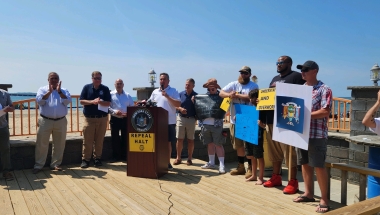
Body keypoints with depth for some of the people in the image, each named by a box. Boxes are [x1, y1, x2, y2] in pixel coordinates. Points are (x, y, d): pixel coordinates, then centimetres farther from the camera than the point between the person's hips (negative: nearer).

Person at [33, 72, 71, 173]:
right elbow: (39, 101, -13)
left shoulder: (64, 90, 7)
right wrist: (49, 91, -20)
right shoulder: (42, 89, 4)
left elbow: (68, 101, -10)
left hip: (61, 121, 2)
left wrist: (59, 91, -18)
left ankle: (55, 164, 21)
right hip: (45, 121, -1)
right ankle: (38, 165, 14)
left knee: (59, 144, 8)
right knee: (41, 144, 3)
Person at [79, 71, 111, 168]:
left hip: (102, 118, 1)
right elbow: (81, 101, -2)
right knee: (87, 140, 1)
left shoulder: (105, 89, 3)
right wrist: (92, 101, -18)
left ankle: (97, 158, 18)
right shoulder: (87, 87, 3)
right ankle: (85, 159, 10)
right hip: (89, 118, -1)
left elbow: (108, 103, -2)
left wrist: (100, 102, -21)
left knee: (99, 140, 6)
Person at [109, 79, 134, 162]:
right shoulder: (111, 94, 1)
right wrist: (114, 111, -19)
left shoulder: (128, 95, 8)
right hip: (115, 119, -2)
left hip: (125, 119, 2)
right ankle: (115, 156, 15)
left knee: (125, 138, 7)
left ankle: (124, 156, 18)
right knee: (115, 138, 4)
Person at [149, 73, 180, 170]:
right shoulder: (155, 92, 11)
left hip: (169, 122, -3)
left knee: (168, 142, 6)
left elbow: (178, 104, -11)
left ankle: (168, 163, 17)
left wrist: (167, 96, -18)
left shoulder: (173, 91, -1)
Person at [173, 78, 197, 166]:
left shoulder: (196, 96, 1)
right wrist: (180, 108, -14)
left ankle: (189, 158, 16)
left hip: (191, 119, -1)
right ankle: (178, 158, 13)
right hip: (181, 118, 1)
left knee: (190, 139, 5)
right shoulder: (181, 94, 6)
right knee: (179, 139, 3)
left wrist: (194, 102, -17)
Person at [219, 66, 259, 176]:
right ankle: (240, 167, 27)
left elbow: (251, 97, -20)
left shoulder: (253, 86, -3)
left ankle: (250, 168, 12)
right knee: (238, 145, 14)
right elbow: (221, 93, 2)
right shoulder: (233, 84, 9)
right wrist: (229, 94, -19)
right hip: (235, 120, 5)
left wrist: (237, 95, -14)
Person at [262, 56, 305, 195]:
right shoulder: (275, 79, 22)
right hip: (271, 120, 8)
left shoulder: (296, 76, -3)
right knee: (274, 151, 13)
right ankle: (276, 177, 25)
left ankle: (293, 182, 6)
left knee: (288, 151, -4)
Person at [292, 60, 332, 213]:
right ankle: (308, 193, 25)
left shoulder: (324, 89, -7)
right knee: (305, 164, 12)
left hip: (317, 134, -6)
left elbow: (325, 111, -16)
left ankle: (324, 199, 10)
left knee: (319, 166, -2)